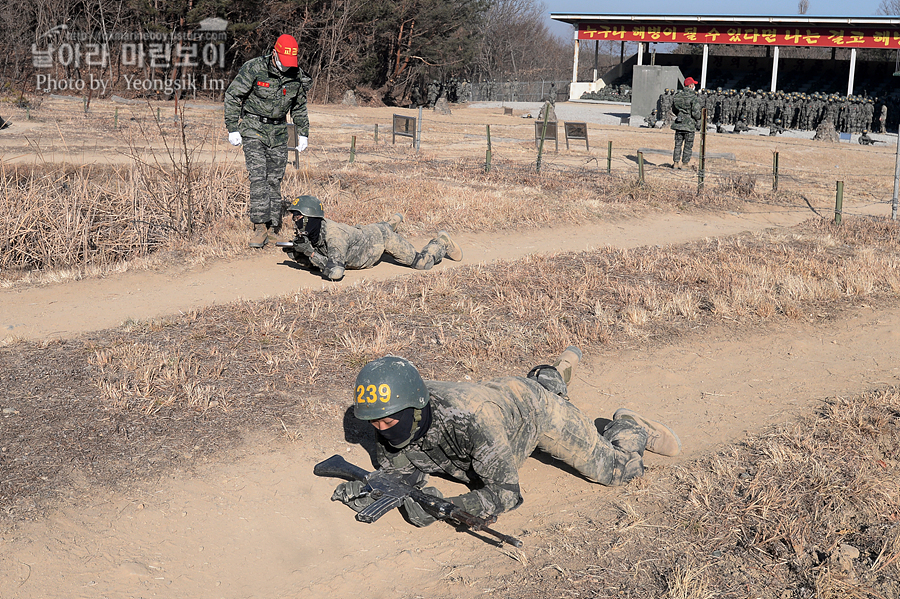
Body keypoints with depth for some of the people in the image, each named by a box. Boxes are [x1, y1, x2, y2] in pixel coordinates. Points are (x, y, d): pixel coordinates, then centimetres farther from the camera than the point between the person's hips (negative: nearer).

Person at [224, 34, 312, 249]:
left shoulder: (297, 76, 0)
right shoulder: (253, 69, -14)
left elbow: (299, 107, 16)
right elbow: (232, 96, -7)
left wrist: (303, 133, 16)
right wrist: (233, 128, -9)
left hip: (278, 132, 4)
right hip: (253, 128, -4)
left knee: (275, 180, 5)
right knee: (258, 176, -15)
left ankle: (275, 226, 14)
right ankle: (260, 227, -17)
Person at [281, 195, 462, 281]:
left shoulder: (333, 235, -44)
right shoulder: (308, 234, -21)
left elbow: (335, 272, -55)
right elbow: (319, 263, -6)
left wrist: (311, 253, -50)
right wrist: (296, 254, -24)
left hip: (381, 237, -7)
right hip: (363, 232, 7)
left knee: (422, 263, 0)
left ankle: (441, 242, 28)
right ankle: (392, 223, 59)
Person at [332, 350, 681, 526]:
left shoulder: (471, 420, -48)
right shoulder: (395, 420, -30)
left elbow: (506, 492, -44)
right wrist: (366, 491, -41)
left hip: (533, 408, -6)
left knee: (616, 471, 1)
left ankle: (631, 429, 30)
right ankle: (556, 374, 60)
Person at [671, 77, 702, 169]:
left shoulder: (677, 96, 3)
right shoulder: (693, 97, -15)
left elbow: (674, 109, 13)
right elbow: (696, 112, -17)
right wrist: (698, 118, 4)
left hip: (678, 123, 5)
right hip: (689, 124, -5)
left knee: (678, 144, 13)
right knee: (688, 146, 5)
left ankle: (676, 162, 15)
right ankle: (685, 163, 8)